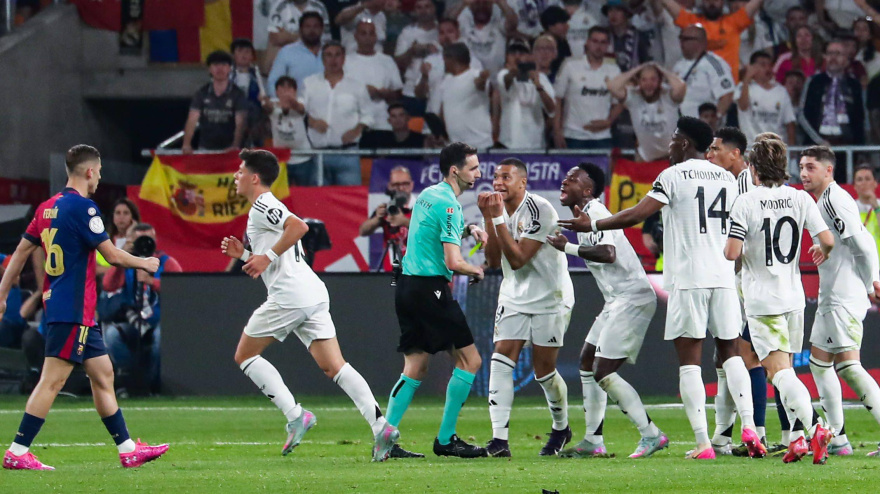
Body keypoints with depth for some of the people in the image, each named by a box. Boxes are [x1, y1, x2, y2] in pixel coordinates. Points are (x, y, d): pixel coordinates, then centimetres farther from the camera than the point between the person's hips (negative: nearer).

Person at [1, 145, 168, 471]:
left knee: (103, 375, 12)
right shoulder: (82, 207, -14)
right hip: (73, 311, -10)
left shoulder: (48, 208, 12)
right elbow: (112, 255, -13)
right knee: (52, 380, -9)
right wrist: (145, 263, 5)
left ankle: (128, 449, 16)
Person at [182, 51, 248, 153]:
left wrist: (235, 146, -29)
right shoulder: (202, 93, 3)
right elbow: (192, 120, -4)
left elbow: (240, 123, -11)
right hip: (205, 148, 2)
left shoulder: (237, 94, -2)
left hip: (228, 149, -2)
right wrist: (186, 145, -21)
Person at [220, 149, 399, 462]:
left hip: (290, 294, -9)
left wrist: (267, 257, -17)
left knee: (245, 355, 5)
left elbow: (299, 226, -23)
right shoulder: (270, 208, 27)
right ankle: (381, 427, -15)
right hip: (314, 293, 9)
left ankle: (295, 415, -7)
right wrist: (244, 254, 24)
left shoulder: (261, 207, -4)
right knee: (334, 366, 0)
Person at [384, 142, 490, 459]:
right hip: (430, 289, -9)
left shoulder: (428, 195, 14)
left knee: (415, 368, 11)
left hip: (407, 287, 9)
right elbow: (454, 262, -20)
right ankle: (445, 439, -2)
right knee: (469, 360, -2)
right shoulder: (448, 204, -14)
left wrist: (468, 229, 20)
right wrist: (476, 272, 0)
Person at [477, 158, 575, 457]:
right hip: (514, 295, 6)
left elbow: (518, 259, -24)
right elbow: (494, 261, -3)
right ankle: (499, 439, -16)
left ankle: (561, 428, 27)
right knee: (501, 360, -12)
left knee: (544, 370, 0)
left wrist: (498, 219, -27)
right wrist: (489, 220, -12)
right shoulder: (500, 209, 2)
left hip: (550, 297, -6)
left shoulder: (539, 210, -21)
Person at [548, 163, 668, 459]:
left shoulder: (595, 214, -15)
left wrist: (568, 248, -27)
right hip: (617, 300, 11)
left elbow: (608, 254, -31)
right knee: (588, 362, 14)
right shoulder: (584, 215, 15)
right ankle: (593, 441, 17)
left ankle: (651, 435, -8)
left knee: (604, 372, -12)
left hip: (632, 299, -11)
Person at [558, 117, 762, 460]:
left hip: (688, 279, -5)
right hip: (723, 277, 5)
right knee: (730, 352, 12)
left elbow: (637, 215, -9)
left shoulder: (674, 176, -5)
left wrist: (592, 225, 1)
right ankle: (749, 427, -6)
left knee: (689, 360, -2)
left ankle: (702, 444, -8)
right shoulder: (727, 178, 13)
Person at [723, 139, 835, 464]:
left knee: (778, 370, -9)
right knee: (785, 369, 18)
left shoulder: (746, 203, -11)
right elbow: (827, 240, -4)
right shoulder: (800, 199, 0)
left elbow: (731, 253, -17)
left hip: (762, 300, -5)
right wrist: (822, 253, 19)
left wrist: (729, 246, 7)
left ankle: (814, 428, -27)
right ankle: (797, 437, 12)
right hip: (793, 296, 5)